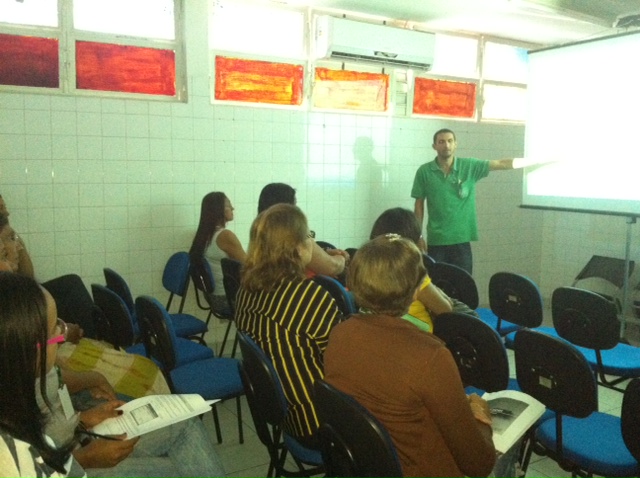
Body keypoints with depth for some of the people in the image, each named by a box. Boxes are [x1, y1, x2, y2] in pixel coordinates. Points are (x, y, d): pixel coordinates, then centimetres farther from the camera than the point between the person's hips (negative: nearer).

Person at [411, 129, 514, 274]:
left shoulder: (470, 166, 0)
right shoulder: (424, 171, -2)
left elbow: (501, 164, -5)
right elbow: (419, 204, 3)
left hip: (461, 239, 1)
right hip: (436, 240, -1)